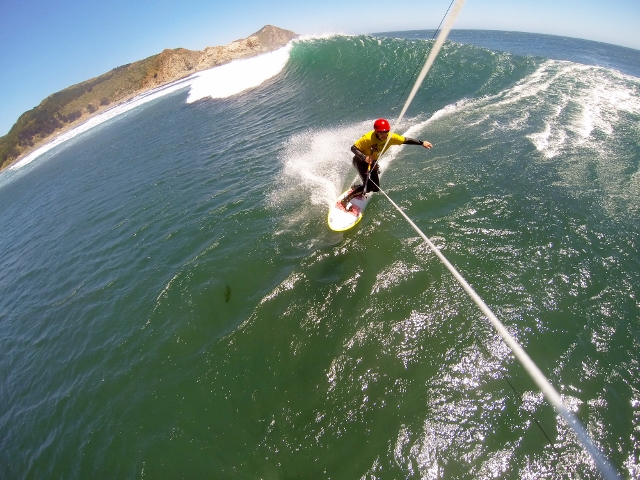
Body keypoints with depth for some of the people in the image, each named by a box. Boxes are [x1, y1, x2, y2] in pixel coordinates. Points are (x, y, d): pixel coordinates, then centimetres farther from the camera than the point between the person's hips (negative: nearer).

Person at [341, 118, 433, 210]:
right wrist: (364, 157, -42)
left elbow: (406, 140, -10)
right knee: (368, 187, -21)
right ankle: (346, 199, -5)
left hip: (373, 161, 6)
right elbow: (353, 148, -27)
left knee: (375, 188, 5)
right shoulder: (368, 138, -32)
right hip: (361, 160, -6)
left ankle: (356, 188, 32)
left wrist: (421, 143, -17)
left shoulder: (390, 137, -19)